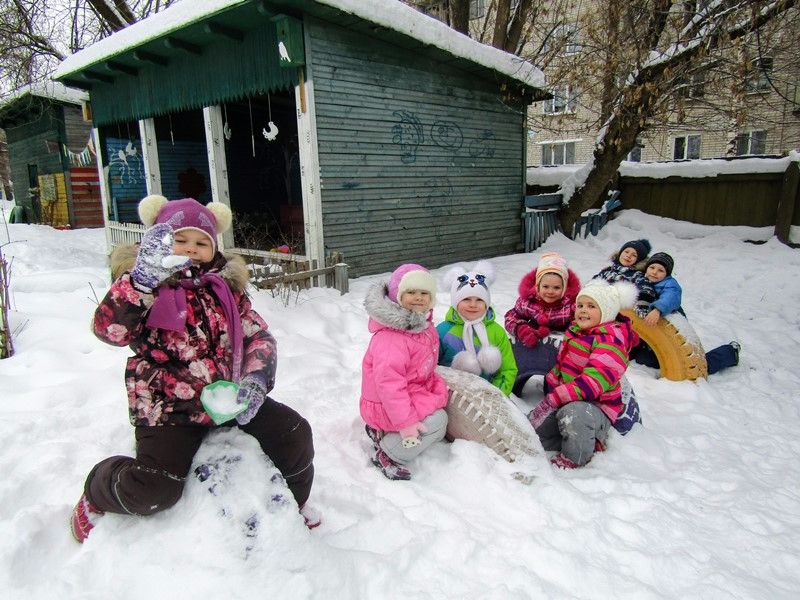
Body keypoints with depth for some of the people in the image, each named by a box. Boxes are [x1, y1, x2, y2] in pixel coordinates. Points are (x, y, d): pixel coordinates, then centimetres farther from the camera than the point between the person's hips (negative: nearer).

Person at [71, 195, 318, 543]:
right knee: (153, 491, -20)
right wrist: (143, 279, -36)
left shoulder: (226, 286, 9)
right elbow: (108, 329, -21)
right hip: (169, 407, -4)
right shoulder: (143, 285, -3)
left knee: (294, 434, -6)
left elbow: (258, 335, 5)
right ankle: (96, 495, 18)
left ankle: (293, 503, 26)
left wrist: (256, 379, -14)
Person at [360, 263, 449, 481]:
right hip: (384, 405, -10)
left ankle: (382, 431, 12)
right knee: (437, 421, -18)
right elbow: (388, 382, -31)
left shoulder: (424, 327, 4)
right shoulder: (390, 337, -28)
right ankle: (387, 454, -6)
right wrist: (406, 422, -30)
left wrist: (437, 386, 8)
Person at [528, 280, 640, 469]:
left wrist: (552, 400, -31)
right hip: (566, 401, 9)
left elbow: (592, 382, -29)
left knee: (574, 413, -41)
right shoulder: (575, 331, 9)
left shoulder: (611, 340, -18)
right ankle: (588, 438, 8)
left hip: (596, 406, -8)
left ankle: (574, 459, -12)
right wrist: (549, 387, 9)